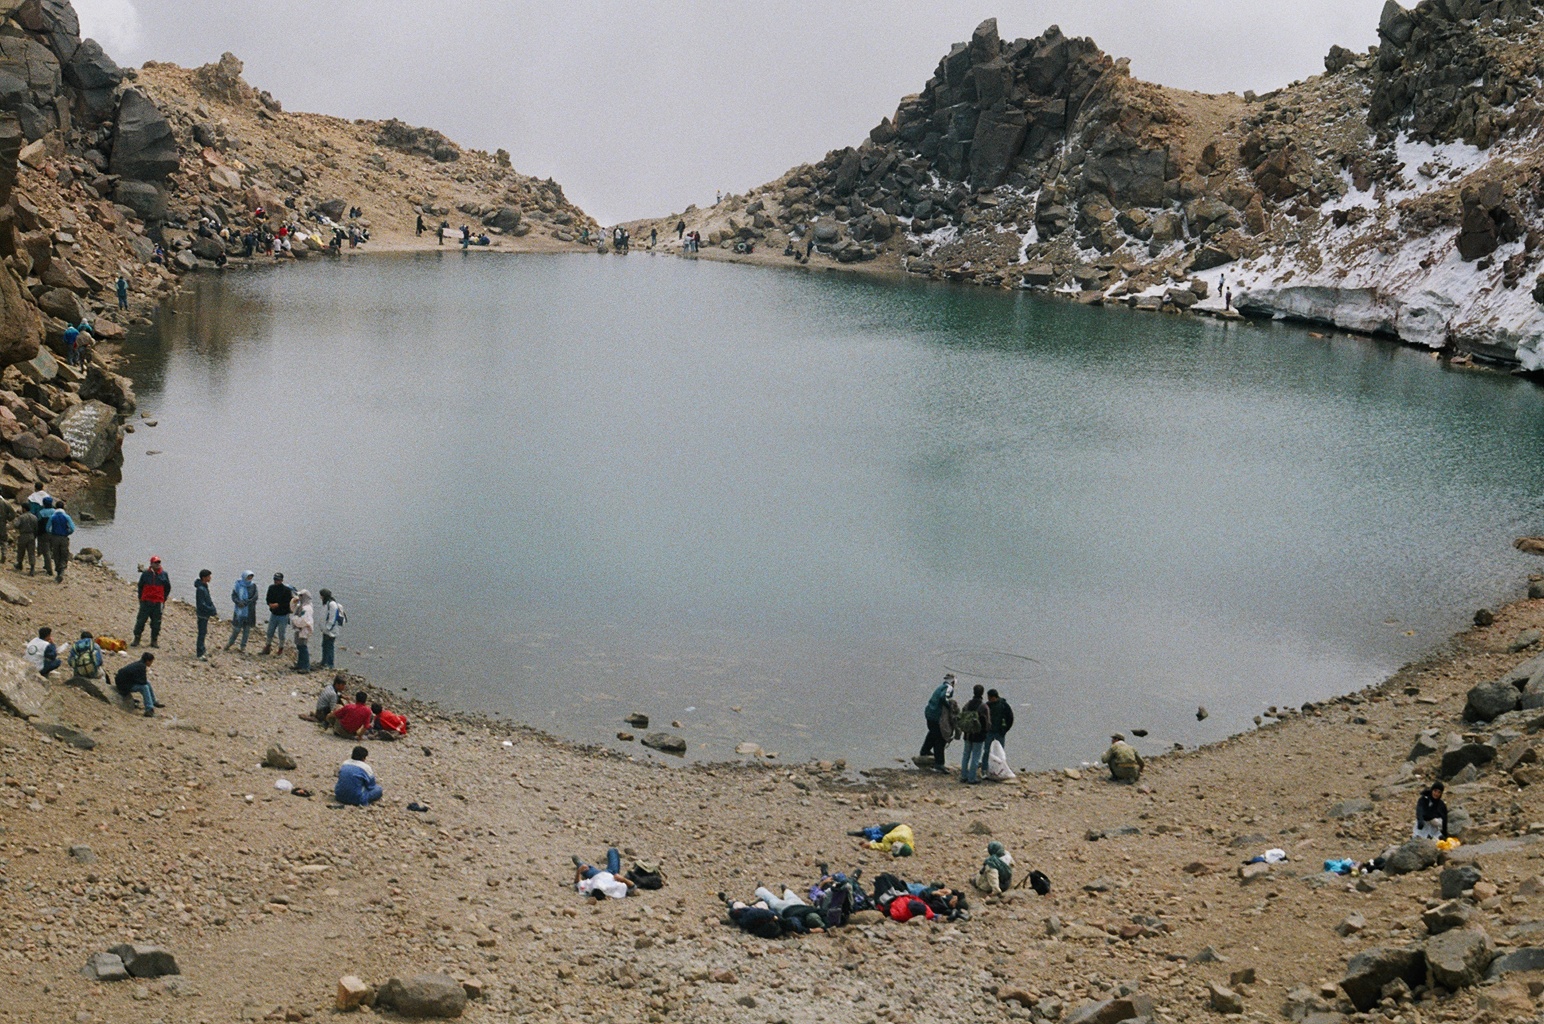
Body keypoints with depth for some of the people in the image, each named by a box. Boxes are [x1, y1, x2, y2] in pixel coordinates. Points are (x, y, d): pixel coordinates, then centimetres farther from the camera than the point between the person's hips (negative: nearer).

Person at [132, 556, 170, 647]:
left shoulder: (164, 574, 4)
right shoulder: (146, 574, 2)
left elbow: (168, 588, 13)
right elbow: (140, 586, 12)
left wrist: (164, 600, 11)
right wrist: (140, 598, 10)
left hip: (158, 602, 1)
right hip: (146, 602, -1)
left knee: (156, 623, 4)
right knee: (141, 621, -2)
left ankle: (154, 640, 13)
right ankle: (136, 639, 5)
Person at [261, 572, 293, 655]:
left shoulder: (287, 590, -16)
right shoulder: (271, 588, 0)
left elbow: (289, 603, -17)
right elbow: (267, 599, 9)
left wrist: (278, 605, -23)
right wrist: (270, 604, -13)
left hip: (283, 616, -5)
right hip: (273, 614, 5)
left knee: (281, 634, 4)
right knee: (270, 632, 13)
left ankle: (281, 648, 23)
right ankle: (268, 646, 34)